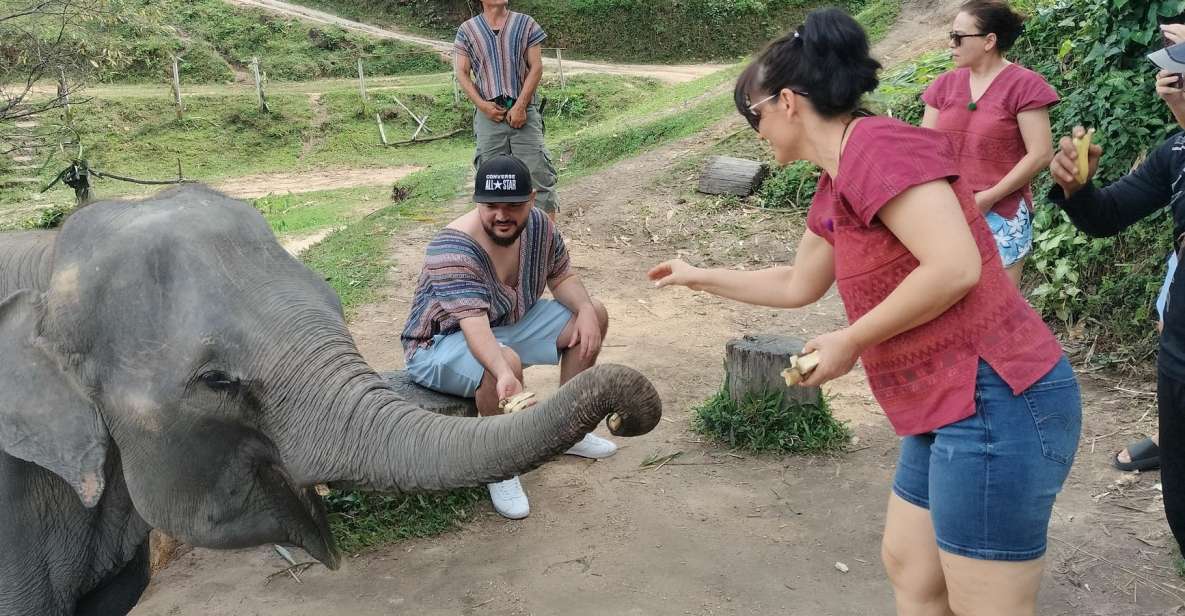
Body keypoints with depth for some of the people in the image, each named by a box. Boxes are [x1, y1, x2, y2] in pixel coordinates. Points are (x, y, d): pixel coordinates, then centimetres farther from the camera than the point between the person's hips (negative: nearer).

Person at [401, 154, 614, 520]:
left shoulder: (538, 225, -11)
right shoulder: (453, 250, -33)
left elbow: (562, 277, 4)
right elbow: (474, 327, -44)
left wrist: (585, 308, -17)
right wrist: (504, 374, -61)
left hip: (507, 323, 8)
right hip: (442, 343, -8)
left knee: (593, 315, 1)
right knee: (505, 361, -39)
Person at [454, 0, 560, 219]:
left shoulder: (525, 24, 7)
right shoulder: (467, 30, 8)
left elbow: (536, 67, 1)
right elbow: (462, 74, 6)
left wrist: (520, 106, -9)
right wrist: (483, 105, -8)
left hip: (523, 110, -1)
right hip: (489, 113, 1)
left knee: (537, 170, -7)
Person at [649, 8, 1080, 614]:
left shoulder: (878, 145, -15)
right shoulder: (835, 183, 15)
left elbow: (955, 267, -26)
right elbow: (798, 285, 29)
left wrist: (850, 341, -14)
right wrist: (699, 278, 37)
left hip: (994, 403, -10)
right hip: (949, 406, 10)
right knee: (908, 567, 21)